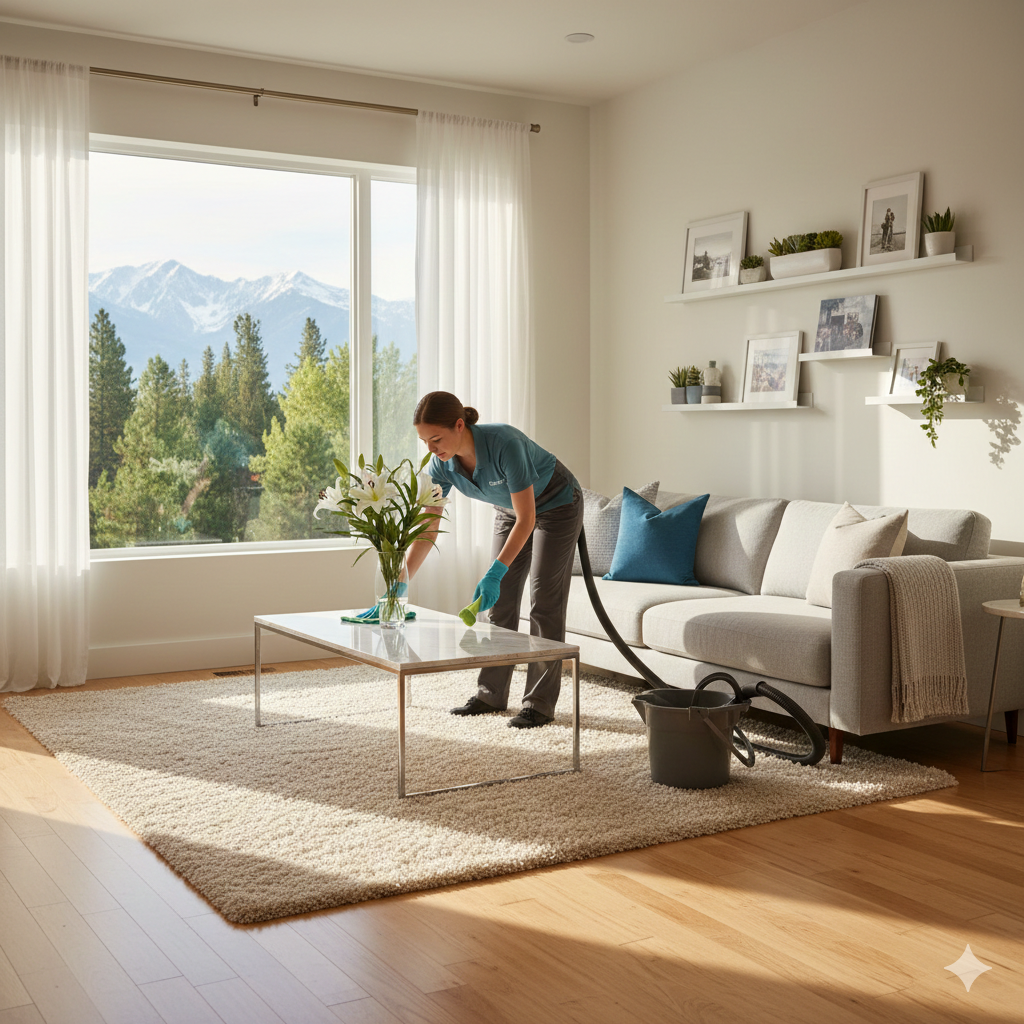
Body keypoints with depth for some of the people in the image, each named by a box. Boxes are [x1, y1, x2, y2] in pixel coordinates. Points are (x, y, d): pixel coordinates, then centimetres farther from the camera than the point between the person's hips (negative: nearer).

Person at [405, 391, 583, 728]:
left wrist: (495, 573, -41)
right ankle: (491, 694, 15)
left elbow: (526, 519, -35)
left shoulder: (504, 443, -39)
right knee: (499, 601, 5)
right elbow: (426, 530, -16)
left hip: (556, 507, -6)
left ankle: (540, 703, -1)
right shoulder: (442, 464, -20)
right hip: (510, 511, 6)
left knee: (544, 602, -7)